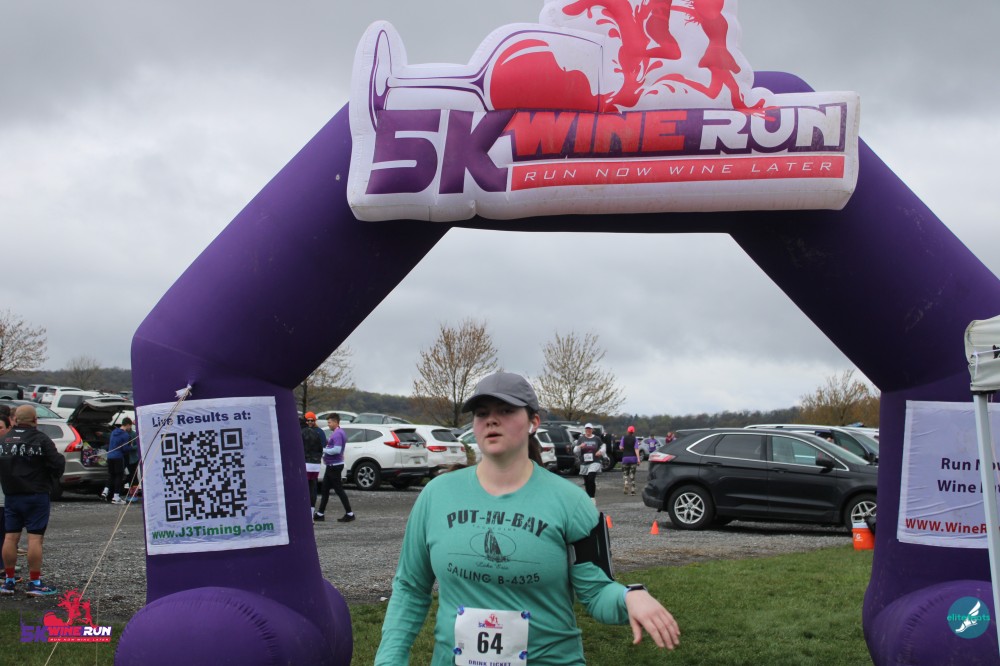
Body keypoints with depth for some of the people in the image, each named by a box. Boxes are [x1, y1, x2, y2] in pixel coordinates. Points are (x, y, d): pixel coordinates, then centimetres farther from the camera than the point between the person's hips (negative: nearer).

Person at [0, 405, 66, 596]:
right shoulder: (40, 439, -12)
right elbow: (57, 464, -14)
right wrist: (50, 482, 2)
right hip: (36, 495, -5)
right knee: (35, 537, -3)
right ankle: (35, 583, -2)